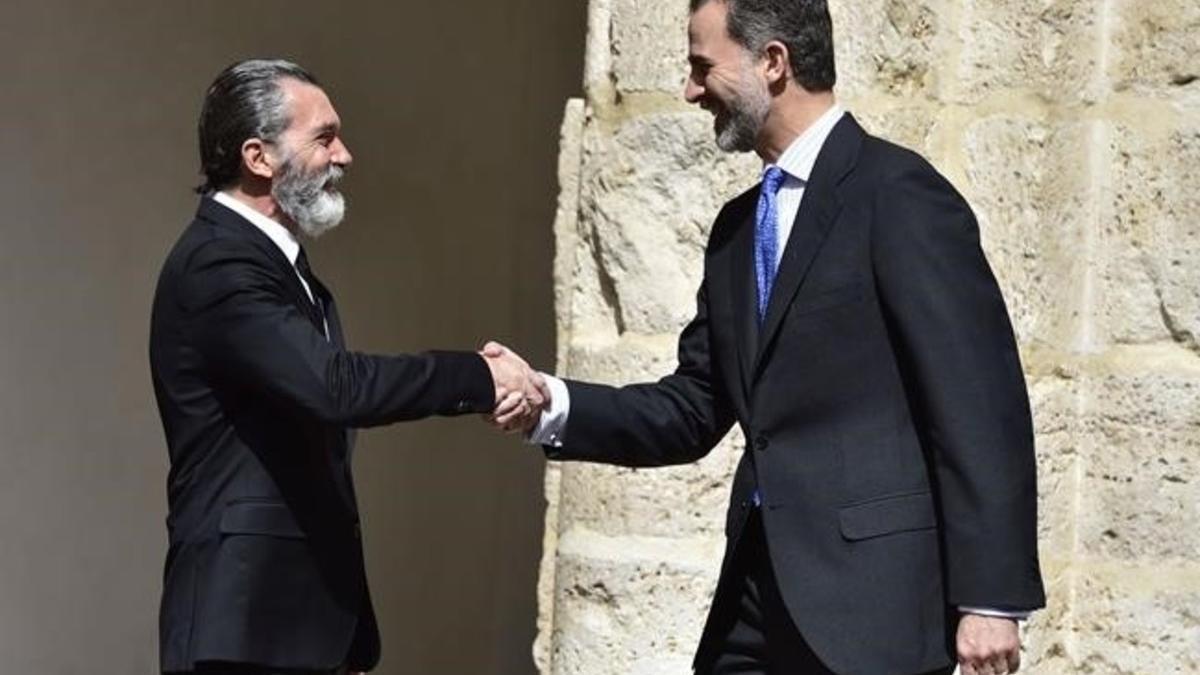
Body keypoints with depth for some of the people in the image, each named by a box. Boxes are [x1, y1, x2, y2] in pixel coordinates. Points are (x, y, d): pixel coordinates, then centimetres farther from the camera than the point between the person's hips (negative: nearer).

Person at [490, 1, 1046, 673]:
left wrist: (989, 596, -17)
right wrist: (551, 404, -1)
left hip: (871, 590, -7)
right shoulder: (739, 226, 15)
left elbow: (983, 405, -13)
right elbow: (694, 410, 15)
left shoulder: (899, 193, -9)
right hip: (760, 583, 8)